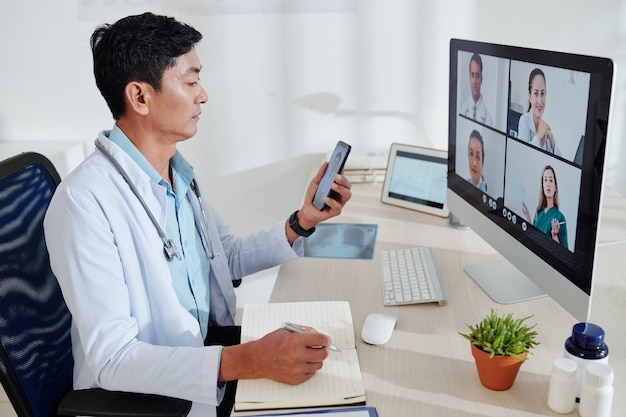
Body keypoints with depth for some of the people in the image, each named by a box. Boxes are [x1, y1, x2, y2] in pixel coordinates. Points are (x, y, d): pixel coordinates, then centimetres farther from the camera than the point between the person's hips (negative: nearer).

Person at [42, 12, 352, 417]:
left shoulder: (179, 171, 2)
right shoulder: (85, 201, -23)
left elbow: (231, 258, 13)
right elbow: (111, 358, -26)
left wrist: (302, 222, -1)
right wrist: (248, 361, -37)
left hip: (213, 349, 7)